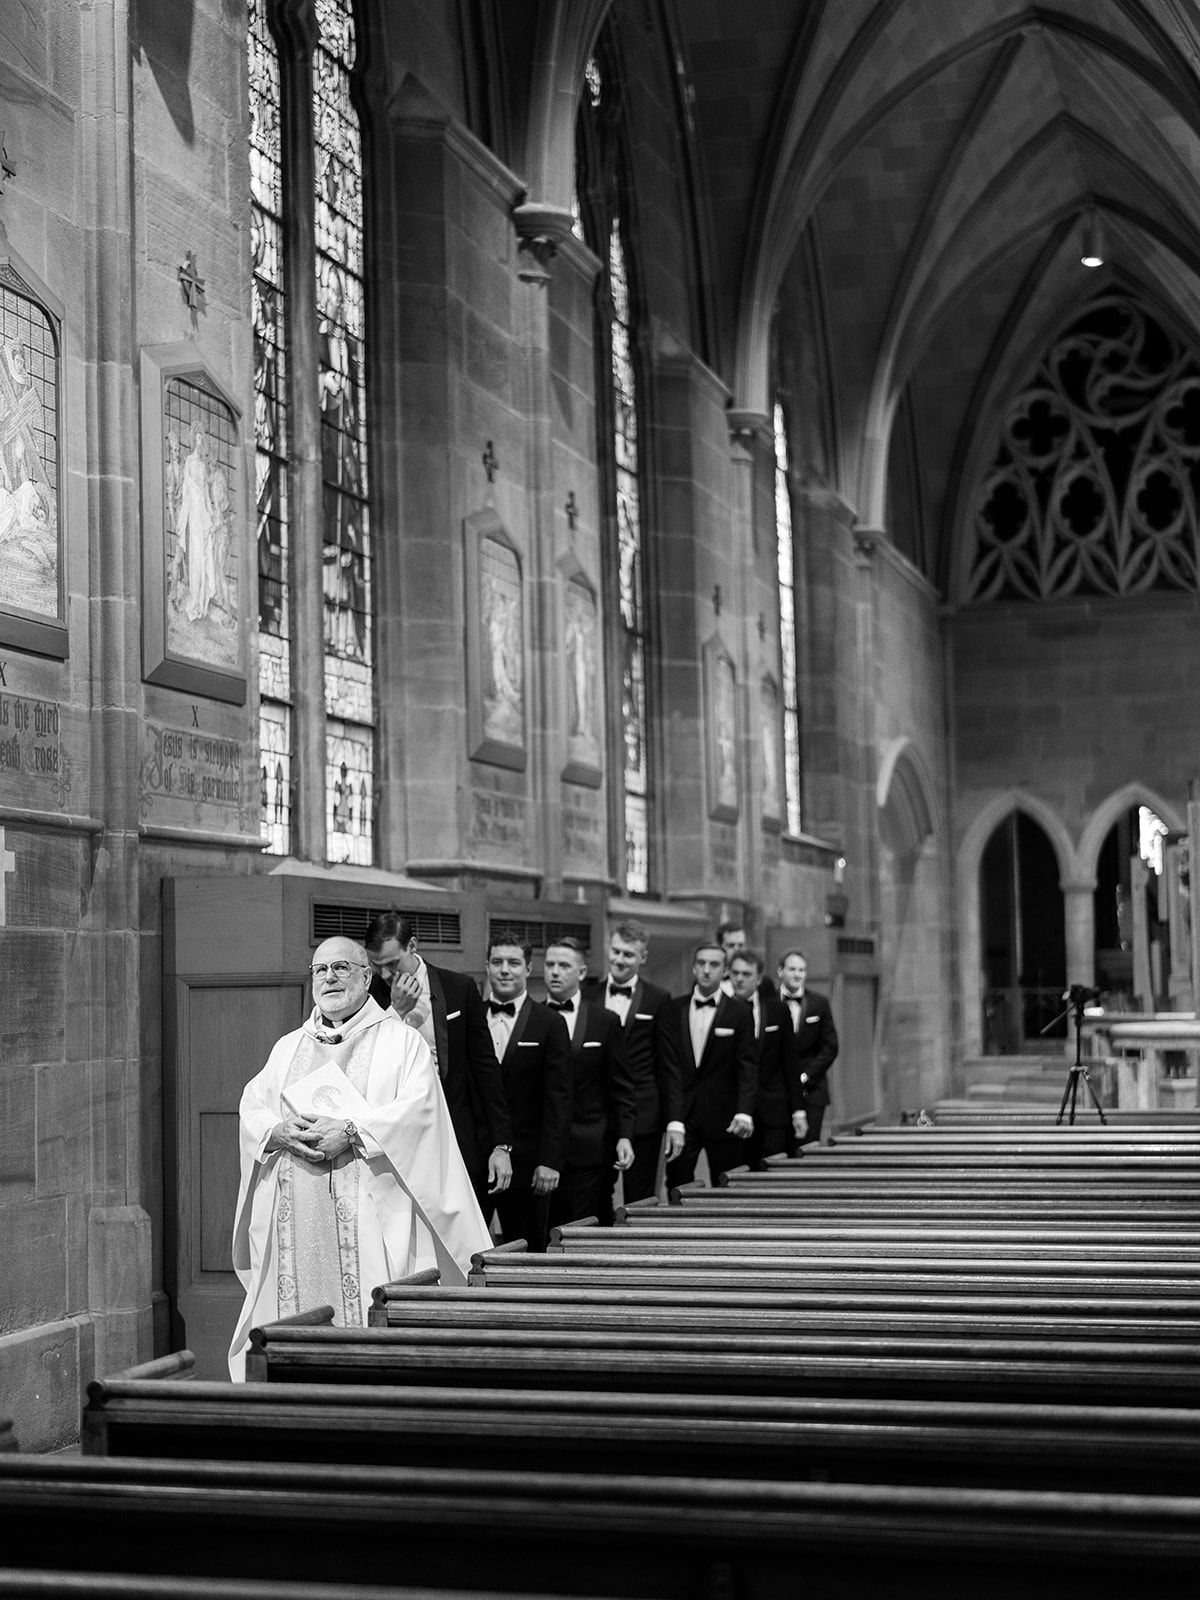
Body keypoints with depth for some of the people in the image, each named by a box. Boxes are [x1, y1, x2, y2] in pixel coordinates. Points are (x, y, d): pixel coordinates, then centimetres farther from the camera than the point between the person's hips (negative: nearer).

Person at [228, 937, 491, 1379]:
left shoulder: (401, 1041, 6)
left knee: (372, 1315, -10)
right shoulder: (289, 1047, 20)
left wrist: (351, 1131, -17)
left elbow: (418, 1107, -7)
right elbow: (252, 1106, 13)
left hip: (370, 1212, -4)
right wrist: (279, 1131, -9)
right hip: (294, 1219, 4)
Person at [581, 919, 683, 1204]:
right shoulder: (587, 995, 7)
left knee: (639, 1204, 2)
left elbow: (669, 1066, 2)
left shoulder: (657, 1000, 2)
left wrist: (675, 1121, -3)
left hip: (642, 1119, -2)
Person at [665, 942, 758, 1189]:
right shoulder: (674, 1008, 6)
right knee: (677, 1189, -1)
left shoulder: (740, 1012, 0)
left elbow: (748, 1066, -5)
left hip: (723, 1118, -2)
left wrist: (744, 1112, -17)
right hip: (681, 1115, 2)